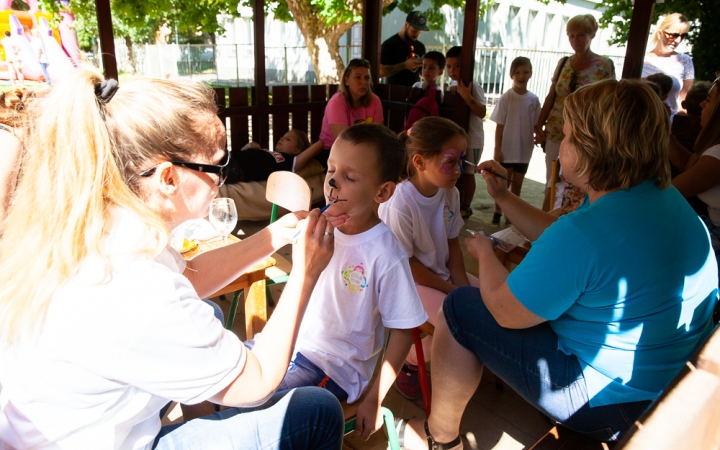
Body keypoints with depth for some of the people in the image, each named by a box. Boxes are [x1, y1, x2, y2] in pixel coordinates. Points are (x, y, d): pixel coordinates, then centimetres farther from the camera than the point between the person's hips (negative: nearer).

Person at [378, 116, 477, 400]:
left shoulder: (450, 194, -4)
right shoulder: (399, 204, -27)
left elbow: (452, 243, 6)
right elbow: (405, 264, -20)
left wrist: (461, 283, -6)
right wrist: (451, 289, -17)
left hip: (443, 274, 8)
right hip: (408, 281, -7)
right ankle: (408, 361, 5)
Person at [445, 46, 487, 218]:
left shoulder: (473, 87, -16)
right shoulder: (452, 85, 6)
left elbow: (482, 113, -24)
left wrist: (466, 96, -32)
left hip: (472, 138, -7)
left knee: (468, 173, 4)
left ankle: (466, 207, 17)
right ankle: (458, 204, 28)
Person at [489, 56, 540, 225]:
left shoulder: (533, 100, 0)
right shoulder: (506, 98, -8)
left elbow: (535, 125, 5)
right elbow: (499, 126, -8)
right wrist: (497, 149, -10)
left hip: (524, 150, 4)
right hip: (506, 150, -3)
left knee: (517, 184, 13)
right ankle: (497, 212, 18)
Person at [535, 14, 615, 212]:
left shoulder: (605, 65, -3)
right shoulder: (563, 63, 7)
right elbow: (551, 96, 10)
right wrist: (539, 125, 4)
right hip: (555, 133, 3)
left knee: (576, 186, 2)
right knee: (551, 183, 9)